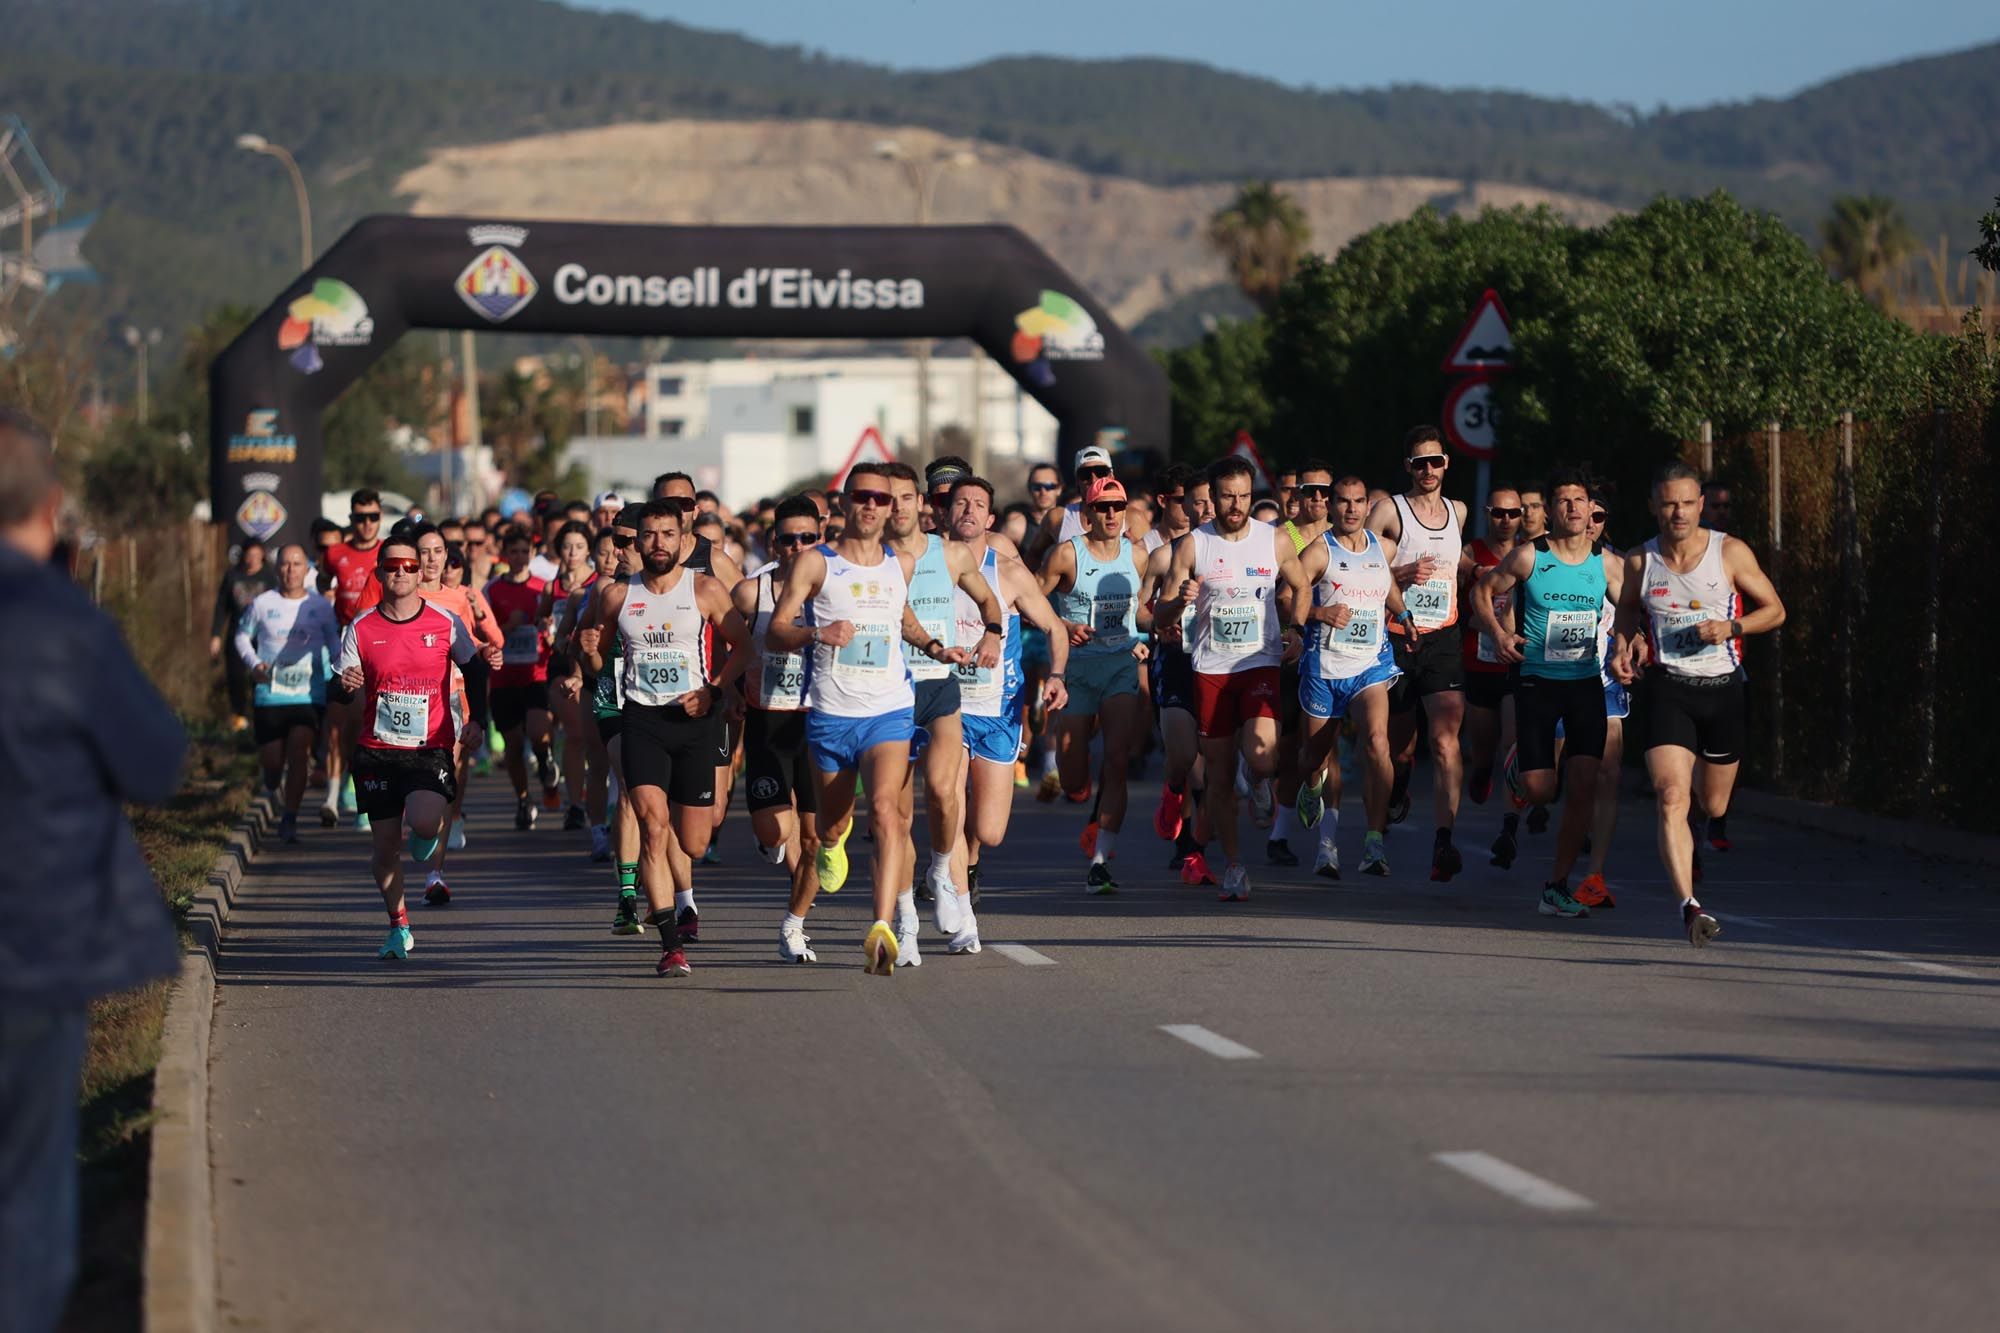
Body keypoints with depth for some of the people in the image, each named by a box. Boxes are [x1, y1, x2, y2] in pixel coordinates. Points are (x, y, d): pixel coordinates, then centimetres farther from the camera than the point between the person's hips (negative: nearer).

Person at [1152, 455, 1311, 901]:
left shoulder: (1275, 541, 1)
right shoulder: (1193, 545, -1)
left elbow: (1302, 589, 17)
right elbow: (1161, 613, 0)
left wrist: (1295, 628, -1)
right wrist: (1181, 600, -23)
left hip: (1260, 664, -1)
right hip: (1211, 668, 1)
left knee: (1261, 757, -22)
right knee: (1218, 776, 3)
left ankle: (1260, 780, 15)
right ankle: (1234, 867, 16)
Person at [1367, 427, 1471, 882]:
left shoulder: (1458, 512, 13)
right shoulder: (1388, 511, -1)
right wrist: (1401, 575, -17)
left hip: (1443, 639, 2)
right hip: (1397, 637, -2)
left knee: (1446, 739, -18)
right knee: (1400, 746, 10)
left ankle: (1443, 841, -26)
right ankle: (1396, 795, 47)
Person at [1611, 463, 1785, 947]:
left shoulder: (1731, 553, -4)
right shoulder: (1640, 562, 0)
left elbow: (1774, 610, 3)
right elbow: (1628, 609, 21)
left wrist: (1731, 627, -15)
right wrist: (1622, 648, 2)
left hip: (1722, 688, 1)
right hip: (1668, 689, -1)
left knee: (1713, 806, 14)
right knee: (1672, 798, -21)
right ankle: (1688, 906, -28)